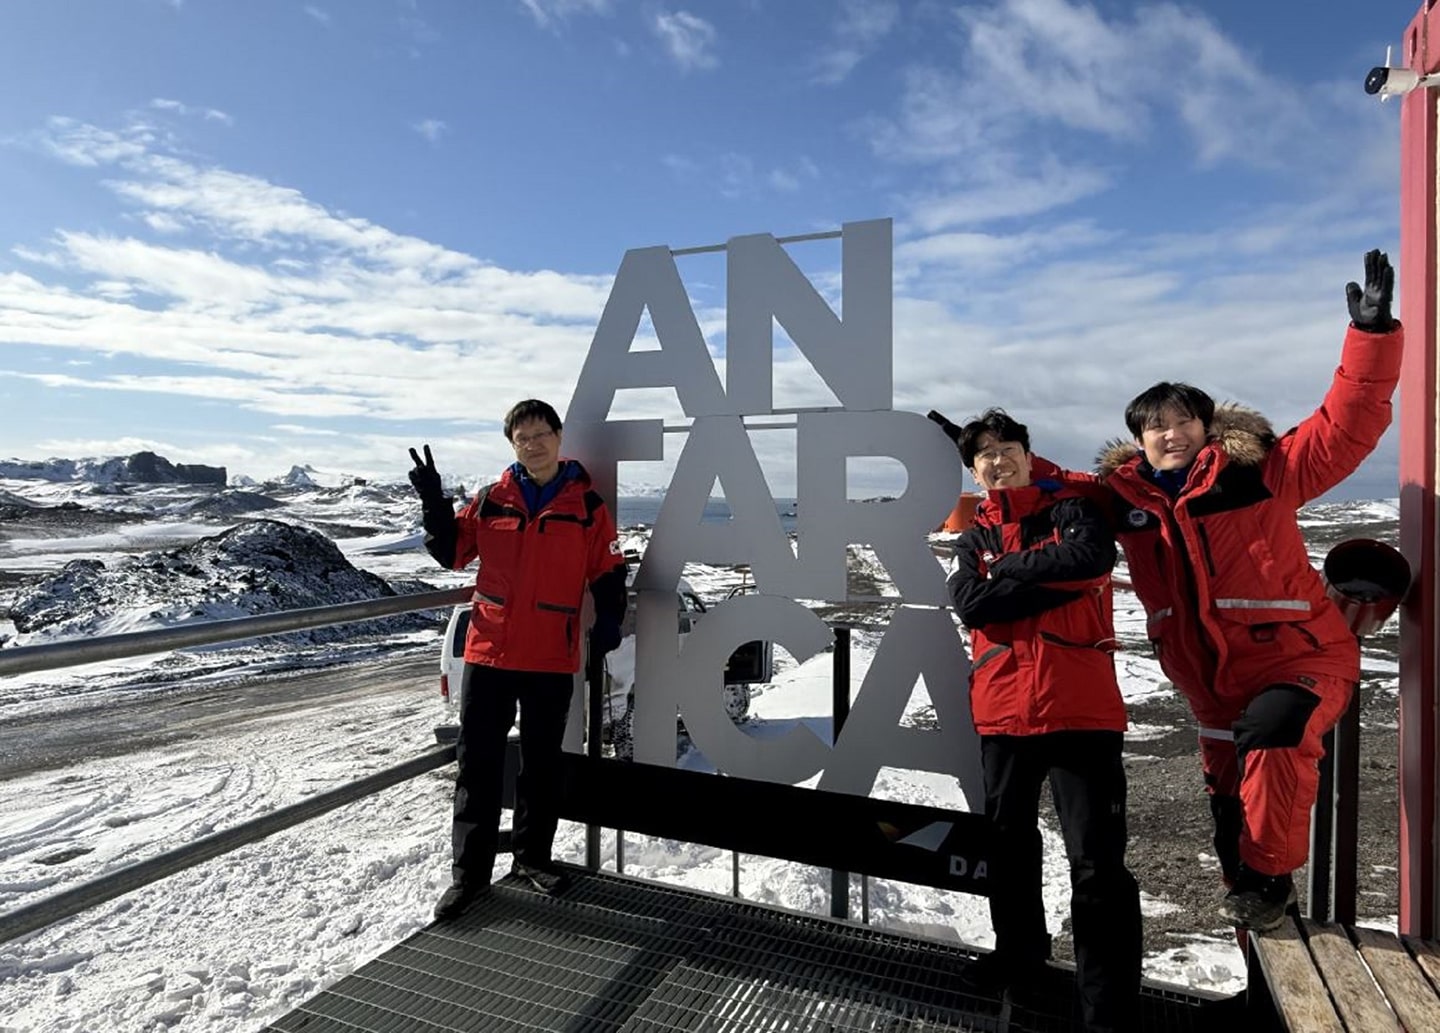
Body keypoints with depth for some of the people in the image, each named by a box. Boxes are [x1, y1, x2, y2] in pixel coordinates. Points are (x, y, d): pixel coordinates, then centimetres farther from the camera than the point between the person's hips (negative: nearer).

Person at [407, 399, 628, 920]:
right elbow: (451, 552, 9)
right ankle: (470, 871, 19)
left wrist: (608, 620, -14)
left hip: (552, 660, -1)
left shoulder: (588, 507, -1)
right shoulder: (490, 501, 3)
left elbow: (608, 574, 1)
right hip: (487, 654, 1)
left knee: (542, 763, 13)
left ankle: (533, 855, 31)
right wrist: (434, 503, -5)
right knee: (477, 762, 6)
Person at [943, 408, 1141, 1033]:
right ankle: (1019, 951, 41)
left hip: (1080, 707, -4)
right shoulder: (974, 536, 11)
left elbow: (1091, 554, -22)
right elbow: (969, 602, -9)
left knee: (1097, 859, -3)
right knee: (1008, 841, 19)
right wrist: (1052, 582, -14)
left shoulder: (1071, 507, 2)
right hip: (1003, 709, 5)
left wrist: (1008, 567, -11)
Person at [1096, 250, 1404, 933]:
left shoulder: (1258, 474, -13)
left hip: (1300, 657, -4)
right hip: (1214, 684, 5)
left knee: (1271, 734, -32)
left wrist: (1371, 333, -27)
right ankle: (1249, 901, 43)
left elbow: (1344, 428, -20)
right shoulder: (1124, 496, -4)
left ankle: (1268, 877, -8)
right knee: (1230, 794, 17)